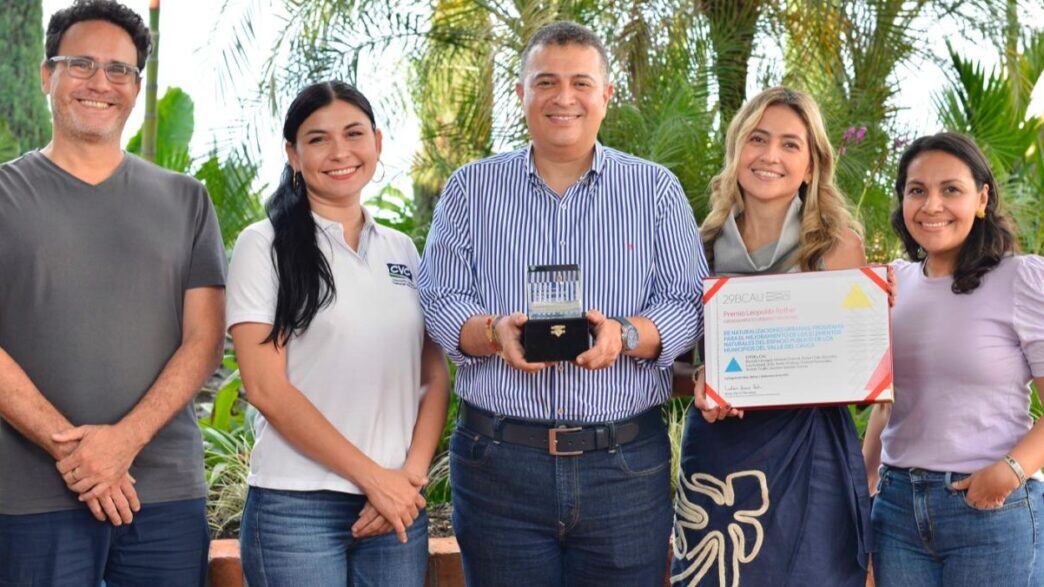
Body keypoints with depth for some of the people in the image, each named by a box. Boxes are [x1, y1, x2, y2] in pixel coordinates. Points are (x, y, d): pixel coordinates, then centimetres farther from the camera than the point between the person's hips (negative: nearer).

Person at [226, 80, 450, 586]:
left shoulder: (403, 251, 12)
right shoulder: (265, 246, -2)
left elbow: (435, 376, 10)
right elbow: (266, 388, -9)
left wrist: (412, 474, -7)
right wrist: (373, 476, -11)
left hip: (398, 504, 4)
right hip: (297, 506, -4)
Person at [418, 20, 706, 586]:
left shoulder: (656, 189, 8)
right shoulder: (471, 188, 9)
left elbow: (687, 305, 2)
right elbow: (440, 303, 4)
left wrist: (625, 335, -19)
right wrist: (495, 332, -18)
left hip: (625, 464, 0)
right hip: (499, 460, 1)